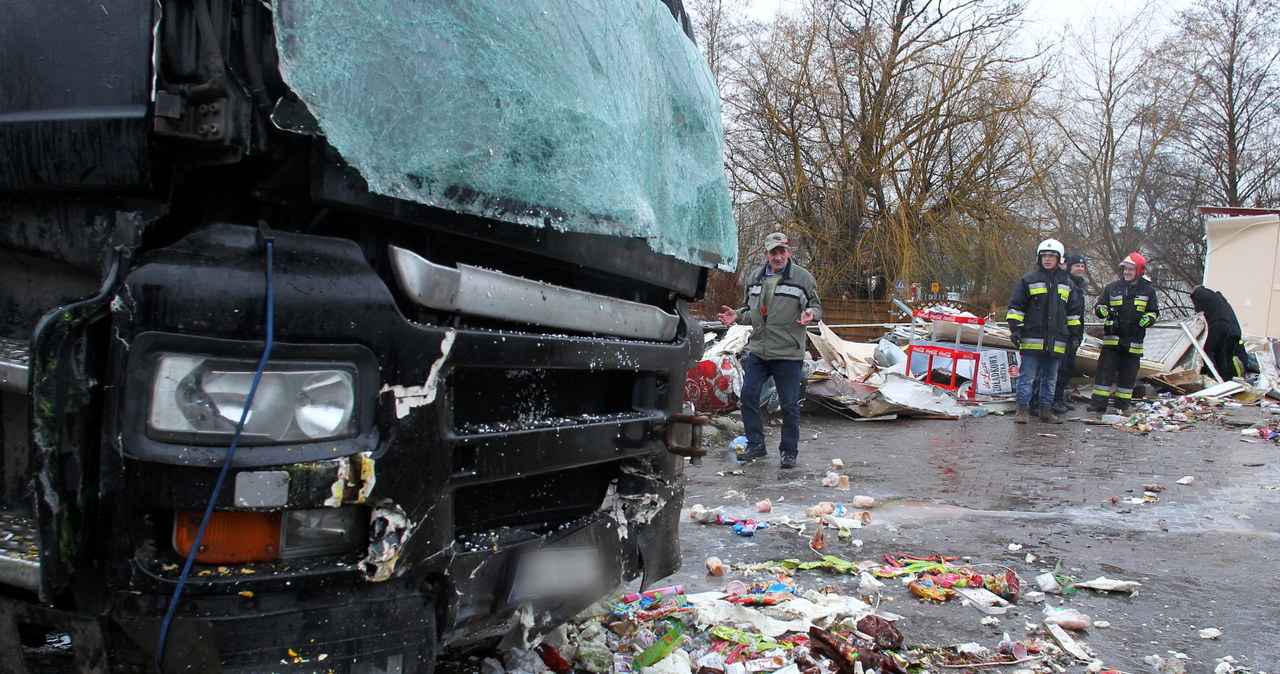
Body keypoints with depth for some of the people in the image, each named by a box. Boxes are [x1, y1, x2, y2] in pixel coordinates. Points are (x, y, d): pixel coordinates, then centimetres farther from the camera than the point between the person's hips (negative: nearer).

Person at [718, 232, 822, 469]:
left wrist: (811, 314, -20)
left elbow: (816, 307, 2)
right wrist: (737, 315, 3)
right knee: (748, 396, 4)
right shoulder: (756, 279, 12)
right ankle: (755, 445, 19)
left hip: (788, 354, -5)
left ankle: (789, 451, 16)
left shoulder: (803, 277, -2)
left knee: (789, 404, 3)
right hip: (758, 350, 5)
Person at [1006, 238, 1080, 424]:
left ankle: (1046, 409, 18)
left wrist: (1074, 333, 16)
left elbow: (1074, 311, 20)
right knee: (1027, 375, -3)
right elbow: (1016, 305, 1)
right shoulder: (1029, 280, 1)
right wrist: (1015, 328, -5)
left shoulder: (1067, 283, 13)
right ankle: (1023, 408, 2)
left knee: (1050, 377, 10)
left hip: (1056, 341, 4)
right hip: (1032, 338, -4)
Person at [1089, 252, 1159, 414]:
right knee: (1105, 371, -5)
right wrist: (1102, 310, -15)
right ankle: (1097, 405, -5)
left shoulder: (1148, 291, 5)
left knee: (1128, 376, 7)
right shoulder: (1112, 287, 5)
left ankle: (1122, 406, 17)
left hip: (1134, 341, 1)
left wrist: (1148, 319, -12)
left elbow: (1154, 311, 11)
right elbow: (1098, 306, 9)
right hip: (1112, 338, -1)